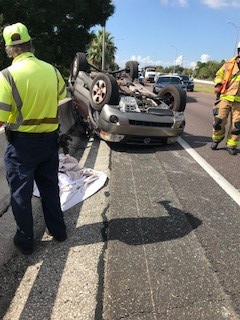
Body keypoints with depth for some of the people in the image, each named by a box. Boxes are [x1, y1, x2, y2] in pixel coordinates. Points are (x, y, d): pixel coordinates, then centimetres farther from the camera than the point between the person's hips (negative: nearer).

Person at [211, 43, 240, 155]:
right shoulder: (229, 63, 5)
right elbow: (219, 74, 17)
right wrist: (218, 84, -2)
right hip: (225, 97, 0)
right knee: (219, 121, -2)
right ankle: (216, 139, 23)